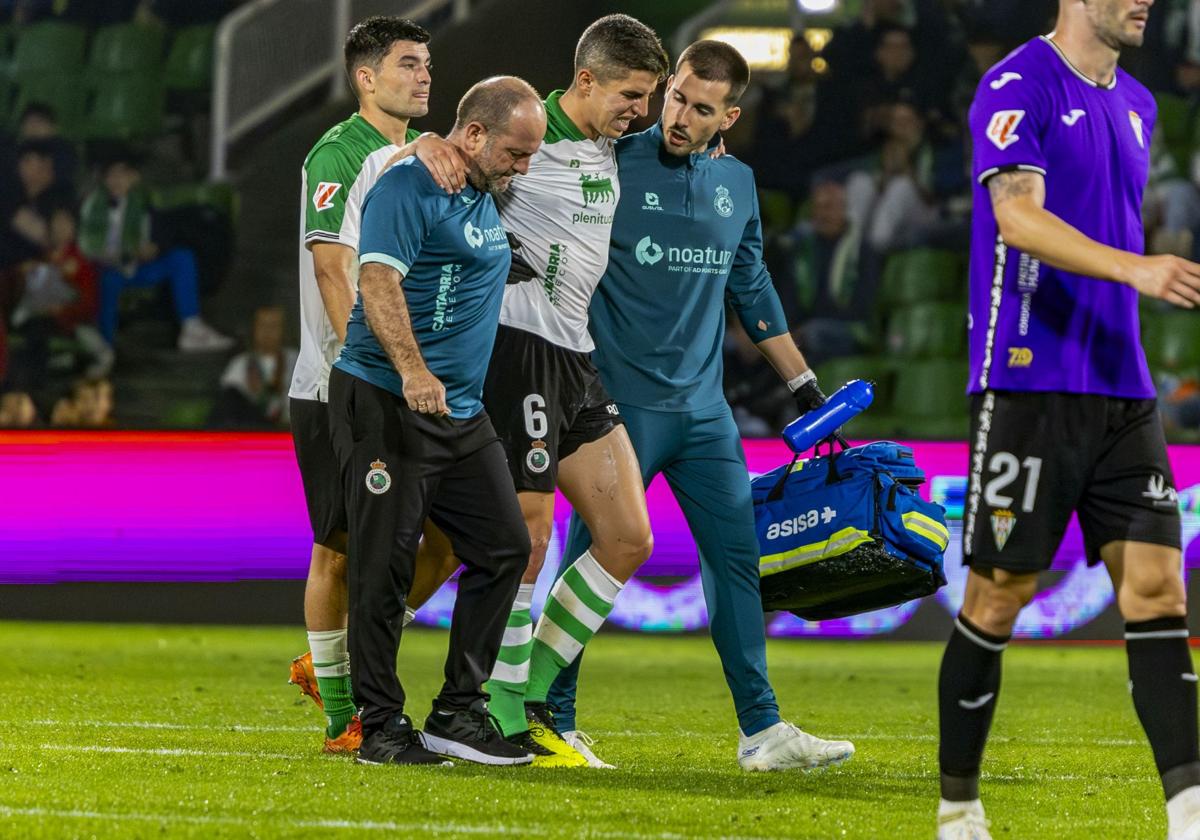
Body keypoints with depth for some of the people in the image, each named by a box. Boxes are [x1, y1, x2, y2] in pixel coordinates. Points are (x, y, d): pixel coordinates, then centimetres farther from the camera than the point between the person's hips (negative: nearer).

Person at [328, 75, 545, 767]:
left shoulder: (486, 198, 17)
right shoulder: (407, 187, -12)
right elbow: (379, 282, -24)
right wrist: (412, 371, -35)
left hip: (462, 411, 9)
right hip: (385, 400, -9)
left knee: (505, 546, 5)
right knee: (385, 562, -6)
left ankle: (460, 712, 10)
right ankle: (381, 726, 0)